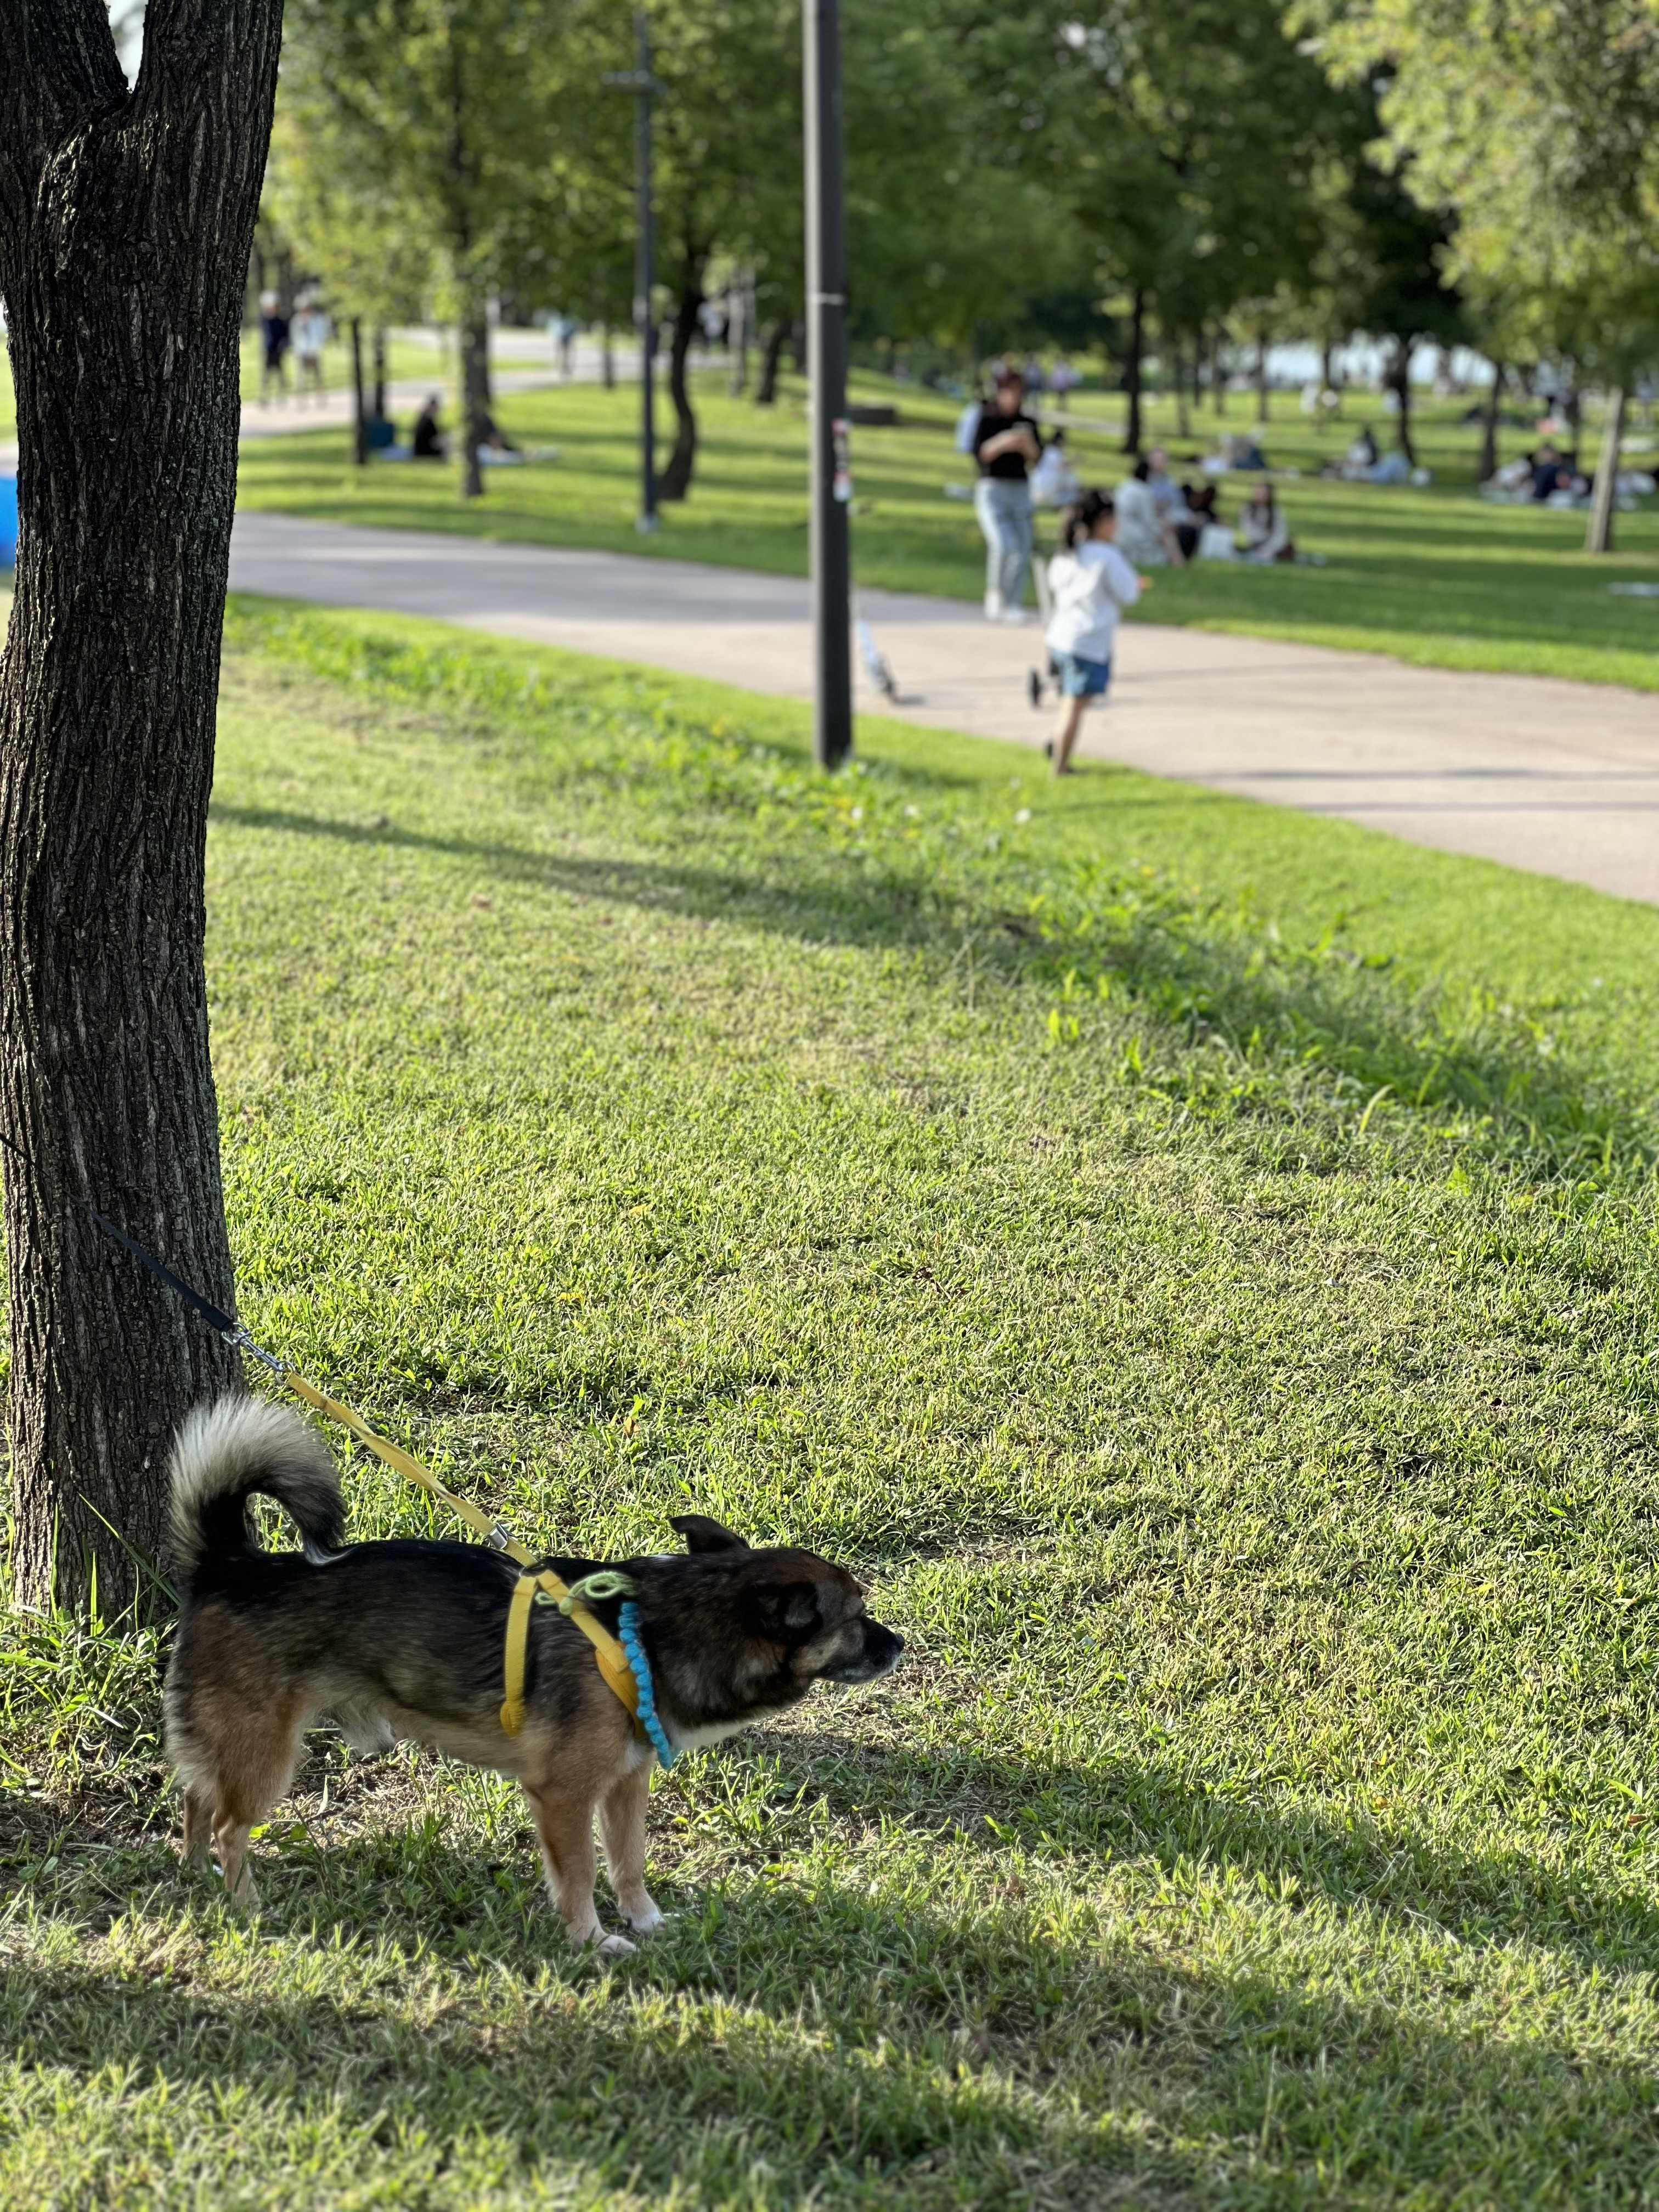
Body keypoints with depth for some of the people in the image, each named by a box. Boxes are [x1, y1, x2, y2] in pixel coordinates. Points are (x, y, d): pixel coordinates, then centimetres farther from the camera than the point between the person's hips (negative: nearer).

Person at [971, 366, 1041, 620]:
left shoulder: (1027, 422, 8)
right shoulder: (987, 419, -1)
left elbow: (1037, 458, 5)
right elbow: (979, 454, -9)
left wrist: (1028, 445, -15)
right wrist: (1002, 444, -24)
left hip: (1021, 490, 4)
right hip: (992, 488, -4)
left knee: (1023, 550, -1)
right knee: (1002, 545, -21)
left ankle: (1013, 605, 8)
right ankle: (994, 594, 2)